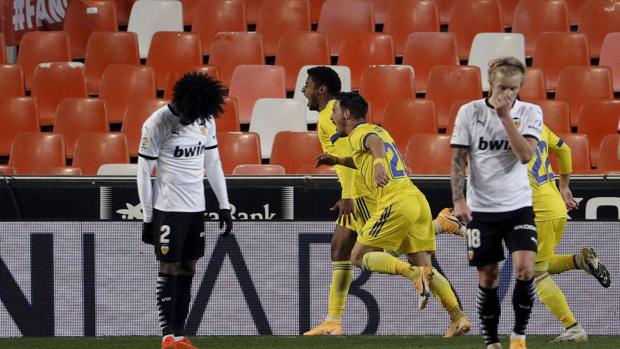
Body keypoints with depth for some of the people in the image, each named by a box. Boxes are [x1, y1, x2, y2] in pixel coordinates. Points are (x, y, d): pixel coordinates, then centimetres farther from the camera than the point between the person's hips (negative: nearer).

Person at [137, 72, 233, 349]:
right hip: (168, 209, -6)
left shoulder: (206, 120, 5)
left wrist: (224, 205, 11)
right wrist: (147, 217, -8)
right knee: (169, 271, -7)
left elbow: (213, 163, 14)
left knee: (187, 271, 6)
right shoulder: (157, 125, -12)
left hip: (196, 208, 6)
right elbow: (144, 173, -8)